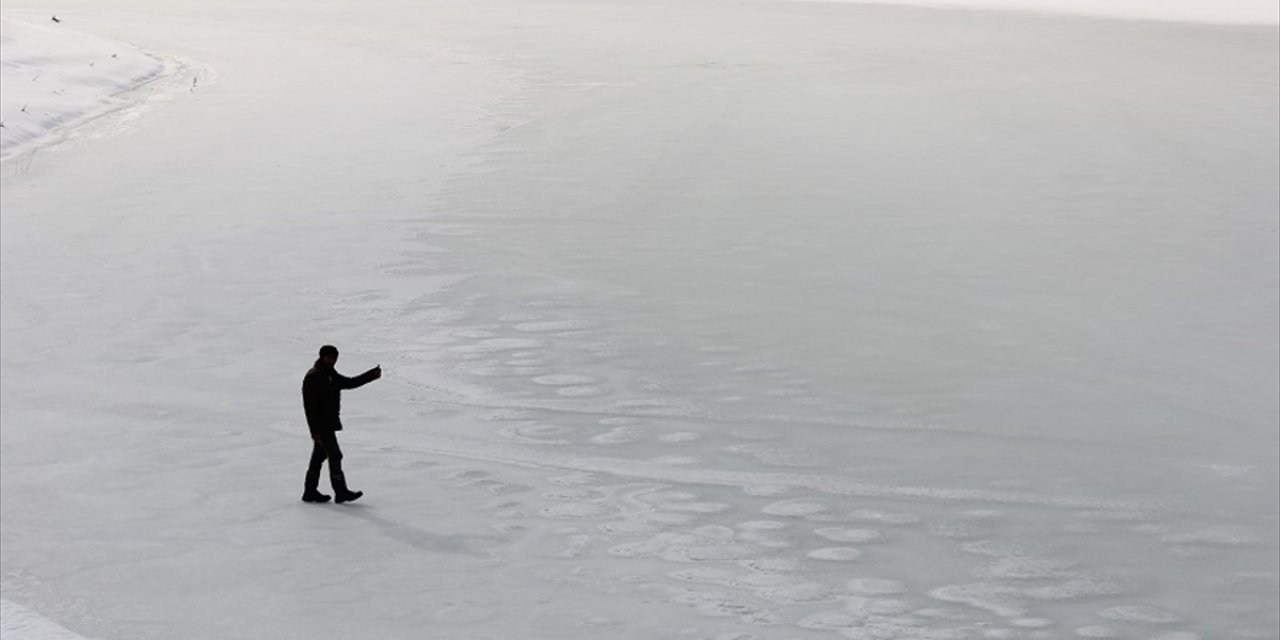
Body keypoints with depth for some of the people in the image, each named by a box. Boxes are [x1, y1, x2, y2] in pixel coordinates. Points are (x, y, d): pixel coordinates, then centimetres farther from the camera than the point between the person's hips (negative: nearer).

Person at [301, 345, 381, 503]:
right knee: (335, 456, -8)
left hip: (329, 423, 10)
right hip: (322, 426, -10)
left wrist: (372, 375, 8)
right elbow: (309, 406, -19)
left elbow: (349, 383, 19)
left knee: (319, 456, 13)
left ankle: (310, 492, 20)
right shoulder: (313, 377, -16)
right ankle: (341, 492, -4)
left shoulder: (331, 375, 13)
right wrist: (315, 430, -23)